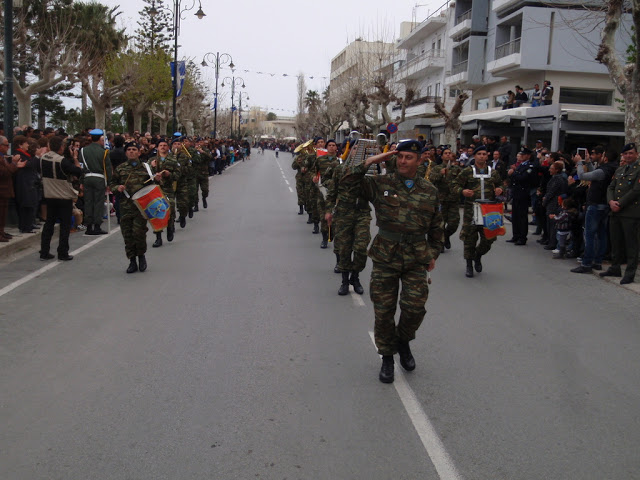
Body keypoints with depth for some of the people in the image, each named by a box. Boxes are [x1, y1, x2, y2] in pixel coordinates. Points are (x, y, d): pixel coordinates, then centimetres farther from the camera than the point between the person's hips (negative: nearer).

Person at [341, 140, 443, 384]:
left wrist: (433, 254, 13)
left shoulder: (429, 191, 6)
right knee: (384, 310, 5)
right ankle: (387, 357, 24)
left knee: (415, 307, -5)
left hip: (416, 258, 1)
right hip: (385, 256, -1)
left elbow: (436, 227, 15)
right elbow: (348, 179, -7)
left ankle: (403, 341, 27)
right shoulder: (381, 184, 1)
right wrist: (371, 161, -8)